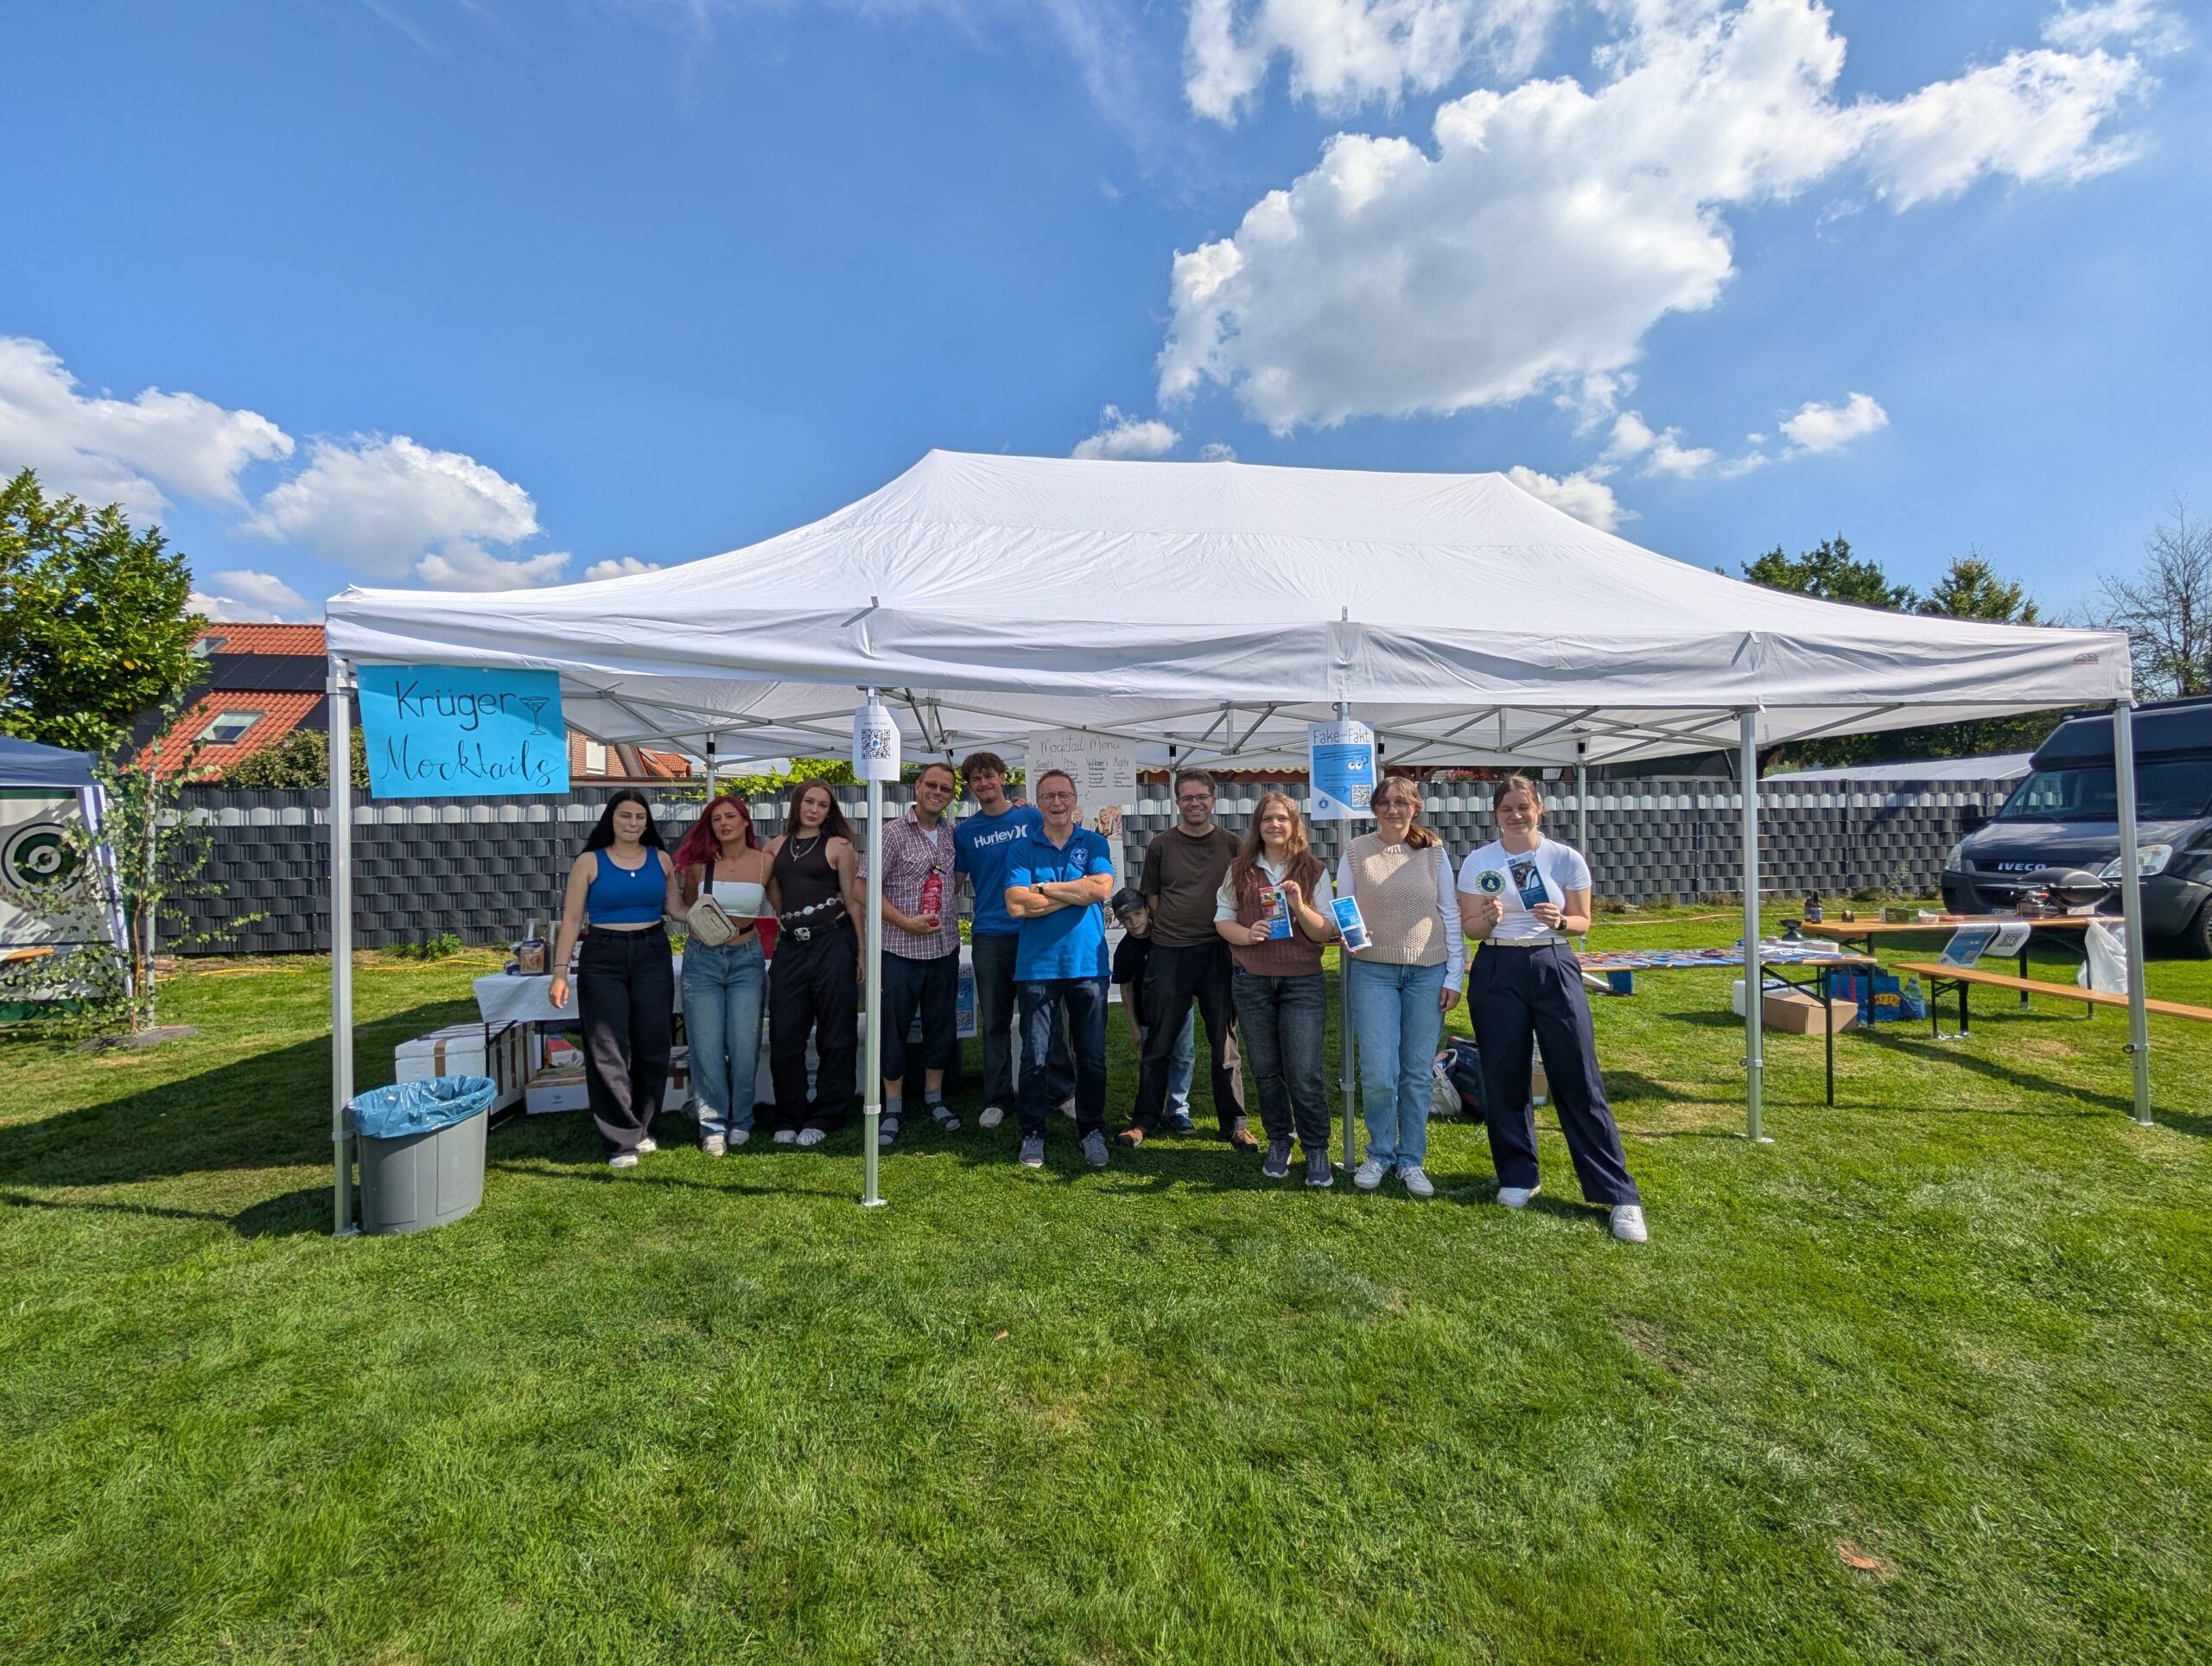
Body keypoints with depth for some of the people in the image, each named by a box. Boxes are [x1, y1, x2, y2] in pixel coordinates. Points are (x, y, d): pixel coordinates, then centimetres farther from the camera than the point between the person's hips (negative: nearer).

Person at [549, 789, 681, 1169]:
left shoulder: (661, 860, 6)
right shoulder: (589, 862, 0)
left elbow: (674, 907, 12)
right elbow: (572, 919, -1)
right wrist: (560, 972, -7)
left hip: (653, 956, 2)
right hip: (603, 960, -2)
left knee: (652, 1047, 5)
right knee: (608, 1051, -1)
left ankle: (642, 1129, 21)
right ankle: (622, 1141, 7)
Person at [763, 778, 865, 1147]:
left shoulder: (838, 845, 1)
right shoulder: (777, 846, 12)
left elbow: (852, 900, 0)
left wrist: (861, 949, -3)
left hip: (832, 943, -3)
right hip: (791, 946, 4)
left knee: (834, 1035, 4)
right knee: (785, 1035, 5)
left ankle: (823, 1118, 16)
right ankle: (788, 1118, 20)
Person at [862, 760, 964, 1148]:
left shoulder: (951, 835, 8)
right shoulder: (894, 833, -8)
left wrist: (949, 921, 8)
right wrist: (906, 922, -15)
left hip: (944, 948, 5)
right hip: (901, 949, -5)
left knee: (941, 1026, 13)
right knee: (894, 1028, 4)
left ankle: (934, 1097, 29)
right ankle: (893, 1108, 18)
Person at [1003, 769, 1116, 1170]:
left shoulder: (1095, 844, 6)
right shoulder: (1023, 850, 4)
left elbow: (1102, 887, -13)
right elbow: (1016, 905, -11)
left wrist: (1045, 888, -9)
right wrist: (1076, 893, -9)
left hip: (1088, 964, 1)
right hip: (1037, 966, 0)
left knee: (1092, 1055, 9)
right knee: (1035, 1055, 6)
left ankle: (1092, 1130, 24)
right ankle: (1032, 1133, 20)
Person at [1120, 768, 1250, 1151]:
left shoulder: (1231, 844, 5)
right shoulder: (1161, 846, 4)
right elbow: (1152, 897, 9)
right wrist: (1174, 929, 1)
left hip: (1219, 952, 1)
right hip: (1170, 954, 0)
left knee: (1225, 1042, 9)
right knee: (1158, 1043, 7)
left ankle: (1234, 1122, 20)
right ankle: (1144, 1119, 19)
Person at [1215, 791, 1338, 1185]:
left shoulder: (1314, 870, 1)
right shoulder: (1239, 870, 5)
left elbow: (1325, 932, -2)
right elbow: (1222, 918, 5)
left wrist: (1299, 905, -20)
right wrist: (1245, 934, -16)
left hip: (1303, 982, -2)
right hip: (1251, 982, 2)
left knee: (1304, 1074, -5)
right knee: (1265, 1070, 11)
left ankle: (1317, 1151, 13)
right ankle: (1278, 1143, 29)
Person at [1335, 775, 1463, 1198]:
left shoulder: (1433, 852, 3)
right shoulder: (1355, 852, 1)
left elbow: (1451, 915, 6)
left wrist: (1454, 976, 2)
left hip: (1428, 972, 1)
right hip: (1373, 971, -1)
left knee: (1417, 1072, 7)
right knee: (1378, 1073, -4)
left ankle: (1411, 1160, 23)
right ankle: (1380, 1154, 19)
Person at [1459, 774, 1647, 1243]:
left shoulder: (1566, 858, 0)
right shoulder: (1478, 862, 1)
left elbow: (1583, 921, 5)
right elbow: (1468, 926, 3)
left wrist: (1559, 921, -16)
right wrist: (1489, 918, -19)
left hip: (1554, 967, -1)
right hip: (1497, 971, 1)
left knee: (1580, 1081, -1)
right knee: (1503, 1078, 6)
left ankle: (1620, 1195, 8)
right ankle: (1517, 1177, 24)